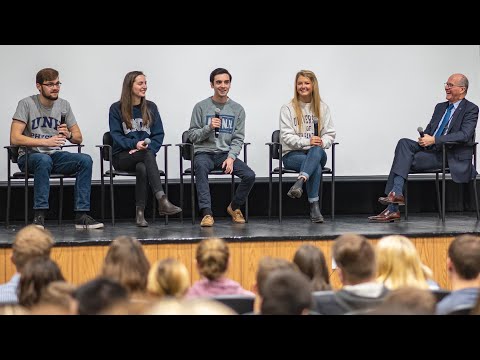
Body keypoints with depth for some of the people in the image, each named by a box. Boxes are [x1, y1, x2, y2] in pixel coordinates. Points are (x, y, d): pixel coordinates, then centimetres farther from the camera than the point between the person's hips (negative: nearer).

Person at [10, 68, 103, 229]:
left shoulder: (63, 105, 8)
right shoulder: (27, 104, -7)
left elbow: (79, 138, 12)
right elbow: (15, 138, -17)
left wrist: (68, 135, -14)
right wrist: (46, 141, -26)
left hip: (55, 155, 5)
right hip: (30, 156, -5)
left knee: (85, 160, -21)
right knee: (44, 160, -39)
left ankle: (81, 216, -24)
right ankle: (39, 216, -36)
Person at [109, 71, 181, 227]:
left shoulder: (151, 107, 13)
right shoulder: (116, 109, 5)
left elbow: (159, 135, 7)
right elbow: (116, 135, -3)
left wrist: (148, 147, -13)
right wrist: (135, 144, -21)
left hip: (144, 156, 2)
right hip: (122, 156, -2)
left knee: (142, 168, -36)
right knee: (148, 155, -35)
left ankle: (140, 213, -38)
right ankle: (162, 201, -50)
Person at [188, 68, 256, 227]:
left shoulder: (237, 109, 9)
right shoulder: (201, 107, 3)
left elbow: (238, 138, 4)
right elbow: (192, 136, 2)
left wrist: (231, 157, -13)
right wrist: (209, 128, -15)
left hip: (226, 153, 2)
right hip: (204, 152, -2)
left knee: (250, 176, -22)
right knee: (201, 167, -39)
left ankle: (234, 207, 7)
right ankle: (207, 213, -41)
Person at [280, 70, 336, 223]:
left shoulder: (322, 108, 11)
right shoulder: (287, 108, 2)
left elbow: (330, 134, 7)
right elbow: (287, 136, -7)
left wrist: (322, 143, -18)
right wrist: (307, 142, -23)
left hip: (317, 153, 2)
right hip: (292, 154, -2)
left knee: (317, 151, -38)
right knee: (316, 166, -36)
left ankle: (299, 183, -56)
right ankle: (314, 208, -40)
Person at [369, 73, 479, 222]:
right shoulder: (440, 107, 22)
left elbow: (465, 135, -16)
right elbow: (429, 129, 21)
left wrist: (433, 140, -21)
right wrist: (424, 138, -5)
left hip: (452, 158, -7)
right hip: (431, 149, 7)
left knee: (406, 161, -21)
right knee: (404, 143, -18)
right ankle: (396, 193, -25)